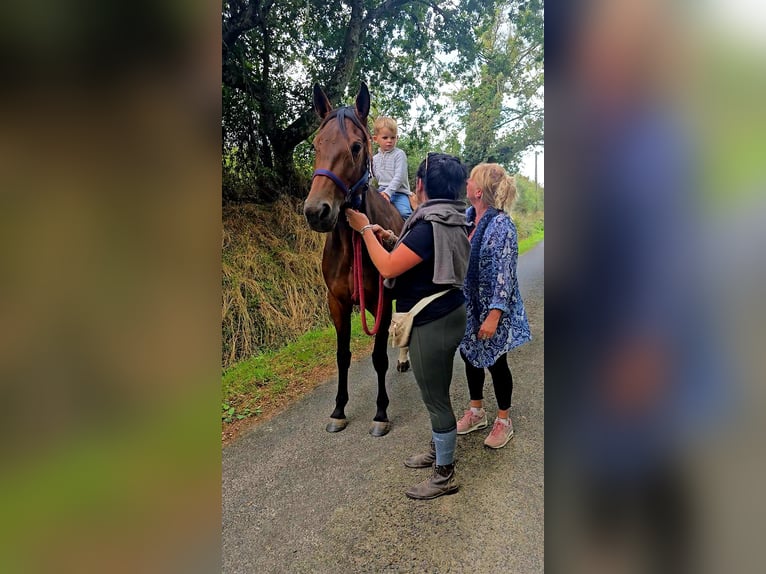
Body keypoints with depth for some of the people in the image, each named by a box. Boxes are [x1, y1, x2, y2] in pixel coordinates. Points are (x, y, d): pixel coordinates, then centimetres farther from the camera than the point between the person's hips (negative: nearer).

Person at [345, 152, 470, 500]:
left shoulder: (429, 226, -24)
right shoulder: (454, 220, 6)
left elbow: (388, 268, -25)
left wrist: (365, 229, -12)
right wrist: (394, 239, 10)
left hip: (431, 324, -10)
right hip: (447, 314, 10)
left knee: (435, 398, 4)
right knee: (436, 393, 24)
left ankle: (444, 476, 21)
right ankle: (439, 450, 44)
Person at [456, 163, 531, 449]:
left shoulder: (502, 225, -23)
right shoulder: (466, 217, 0)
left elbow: (504, 275, -23)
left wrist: (493, 316, -24)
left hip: (491, 308, -7)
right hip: (467, 305, 7)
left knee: (495, 362, 8)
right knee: (470, 355, 18)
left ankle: (504, 420, 30)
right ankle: (476, 412, 40)